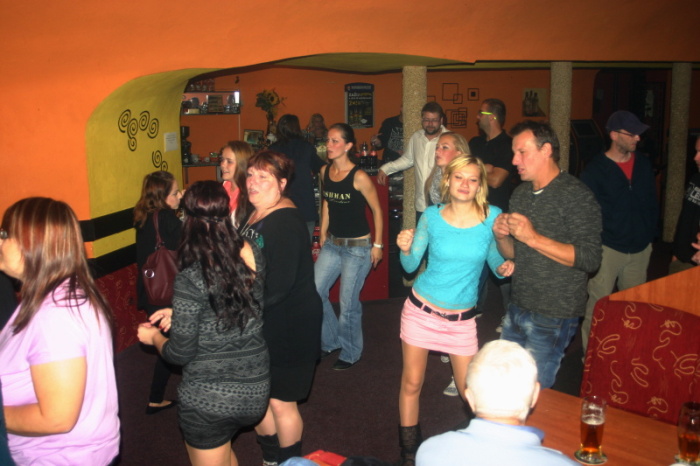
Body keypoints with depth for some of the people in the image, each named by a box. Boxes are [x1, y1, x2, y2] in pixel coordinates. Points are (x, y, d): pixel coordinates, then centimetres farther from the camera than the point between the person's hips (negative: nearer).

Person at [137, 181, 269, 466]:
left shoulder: (192, 276, -21)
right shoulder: (253, 257, -6)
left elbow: (180, 353, -14)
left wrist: (154, 337, 6)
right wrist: (177, 314, 14)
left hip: (209, 399, -5)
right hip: (256, 391, 5)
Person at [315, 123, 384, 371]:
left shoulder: (359, 177, -17)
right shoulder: (325, 171, 2)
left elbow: (377, 210, -8)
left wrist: (378, 244, -5)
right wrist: (323, 234, 15)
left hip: (358, 246, -6)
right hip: (332, 243, 7)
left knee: (348, 302, 1)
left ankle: (351, 353, 24)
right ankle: (331, 341, 28)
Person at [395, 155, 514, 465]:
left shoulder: (493, 216, -7)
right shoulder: (432, 216, -6)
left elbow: (495, 261, 4)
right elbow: (410, 265, -2)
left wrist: (503, 267, -18)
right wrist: (405, 248, -22)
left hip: (461, 318, 0)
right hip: (420, 310, 0)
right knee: (411, 384, 10)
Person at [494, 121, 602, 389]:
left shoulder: (576, 196, -12)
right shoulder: (520, 194, 11)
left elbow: (590, 259, -19)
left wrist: (533, 237, -24)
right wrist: (501, 236, -6)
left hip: (552, 316, -7)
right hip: (518, 307, 7)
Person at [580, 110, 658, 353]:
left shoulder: (644, 164, 7)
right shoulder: (595, 169, -8)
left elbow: (652, 202, 14)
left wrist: (650, 232, 9)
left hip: (640, 248, 5)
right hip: (608, 248, -5)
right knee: (598, 305, -3)